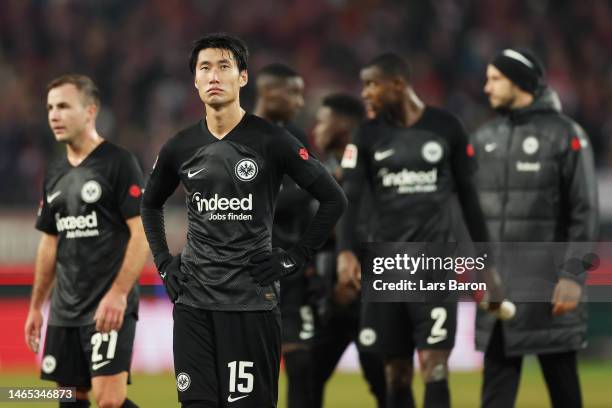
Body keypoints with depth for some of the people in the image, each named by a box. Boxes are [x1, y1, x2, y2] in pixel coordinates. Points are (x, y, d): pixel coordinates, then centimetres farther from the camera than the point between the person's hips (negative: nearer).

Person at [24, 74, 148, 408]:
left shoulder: (118, 163, -8)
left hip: (109, 306, -7)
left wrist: (118, 294, -20)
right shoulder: (55, 173, 14)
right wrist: (36, 306, 18)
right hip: (64, 308, 7)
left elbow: (142, 234, -13)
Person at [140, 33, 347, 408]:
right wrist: (163, 262, 14)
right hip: (193, 299, 4)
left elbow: (334, 199, -3)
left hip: (252, 298, -4)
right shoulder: (180, 148, 7)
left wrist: (294, 259, -5)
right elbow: (151, 204, 26)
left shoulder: (270, 141, -5)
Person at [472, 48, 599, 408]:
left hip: (548, 281, -5)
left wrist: (573, 276, -14)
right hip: (497, 282, 5)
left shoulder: (565, 135, -4)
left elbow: (585, 212, -8)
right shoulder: (484, 138, 12)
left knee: (561, 378, 3)